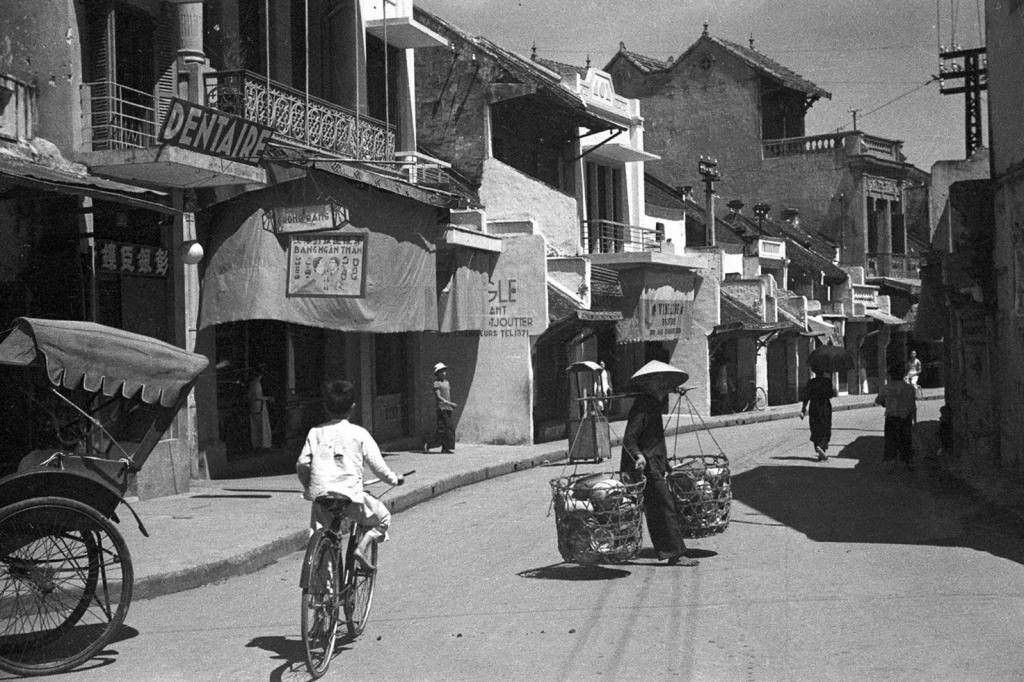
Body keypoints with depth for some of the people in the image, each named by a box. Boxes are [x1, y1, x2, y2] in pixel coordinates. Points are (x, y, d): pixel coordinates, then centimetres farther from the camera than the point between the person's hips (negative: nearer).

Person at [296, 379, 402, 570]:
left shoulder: (315, 432, 9)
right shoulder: (359, 433, 2)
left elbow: (302, 464, 4)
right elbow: (377, 465, 3)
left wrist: (309, 487, 22)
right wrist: (394, 479, 21)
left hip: (321, 495, 3)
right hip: (350, 494, -3)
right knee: (383, 517, 20)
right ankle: (362, 547, -1)